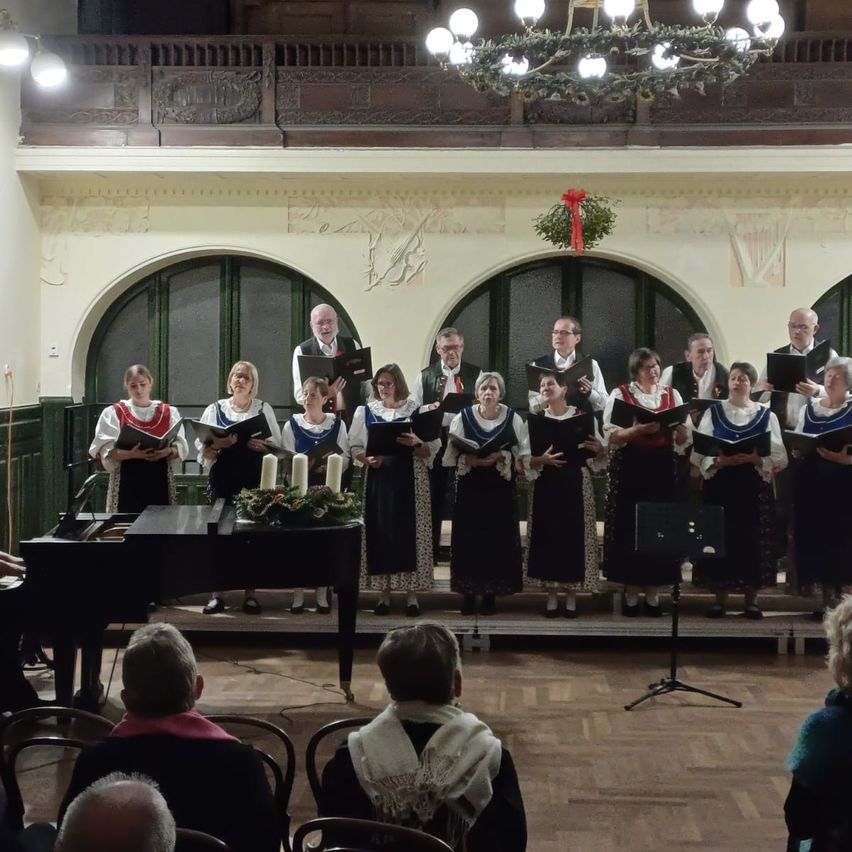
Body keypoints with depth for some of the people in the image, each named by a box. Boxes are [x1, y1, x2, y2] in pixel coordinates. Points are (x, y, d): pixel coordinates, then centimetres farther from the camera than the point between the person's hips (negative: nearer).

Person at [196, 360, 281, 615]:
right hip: (223, 479, 0)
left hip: (254, 479, 0)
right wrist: (217, 445, -18)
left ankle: (250, 593, 10)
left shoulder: (264, 409, 8)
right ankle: (217, 593, 7)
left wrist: (261, 445, -15)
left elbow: (277, 444, 4)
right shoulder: (215, 409, 7)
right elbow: (201, 445, 2)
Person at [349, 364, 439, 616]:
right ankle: (384, 592, 8)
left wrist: (417, 444, -20)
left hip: (410, 480, -1)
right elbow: (355, 446, 5)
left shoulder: (417, 410, 2)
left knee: (409, 532, -2)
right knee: (380, 533, 1)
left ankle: (412, 593, 3)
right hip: (378, 479, 2)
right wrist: (368, 459, -14)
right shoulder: (365, 411, 7)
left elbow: (431, 450, 0)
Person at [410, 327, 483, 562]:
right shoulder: (425, 376, 7)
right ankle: (431, 550, 16)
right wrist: (429, 409, -15)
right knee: (434, 494, 7)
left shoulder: (475, 374, 4)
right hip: (435, 439, 1)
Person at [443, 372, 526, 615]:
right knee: (469, 539, 0)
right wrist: (471, 460, -18)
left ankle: (491, 592, 11)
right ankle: (468, 592, 9)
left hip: (500, 488, 0)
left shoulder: (513, 418, 0)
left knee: (497, 538, 1)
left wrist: (499, 457, -18)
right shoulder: (463, 417, 1)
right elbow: (452, 453, -2)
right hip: (470, 488, 0)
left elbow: (521, 452, -3)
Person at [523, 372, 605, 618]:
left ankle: (571, 596, 11)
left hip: (576, 485, -1)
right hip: (545, 486, 1)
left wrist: (599, 450, -18)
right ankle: (552, 595, 11)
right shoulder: (533, 420, 5)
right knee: (548, 536, 0)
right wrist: (541, 460, -20)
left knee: (575, 536, 0)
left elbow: (597, 461, 3)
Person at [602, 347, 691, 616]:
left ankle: (654, 591, 9)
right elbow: (611, 436, -7)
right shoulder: (620, 394, 1)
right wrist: (639, 429, -20)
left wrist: (678, 426, -13)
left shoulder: (672, 394, 11)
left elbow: (684, 439, 9)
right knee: (630, 527, -3)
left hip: (662, 470, 3)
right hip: (630, 470, -2)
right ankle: (631, 591, 6)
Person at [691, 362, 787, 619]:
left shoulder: (766, 415, 6)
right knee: (721, 537, -1)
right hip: (720, 485, 0)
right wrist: (719, 460, -18)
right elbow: (699, 451, 0)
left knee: (751, 539, 0)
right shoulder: (713, 412, 7)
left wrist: (755, 458, -18)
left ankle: (751, 599, 9)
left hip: (754, 487, 0)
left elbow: (779, 456, -1)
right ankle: (720, 599, 7)